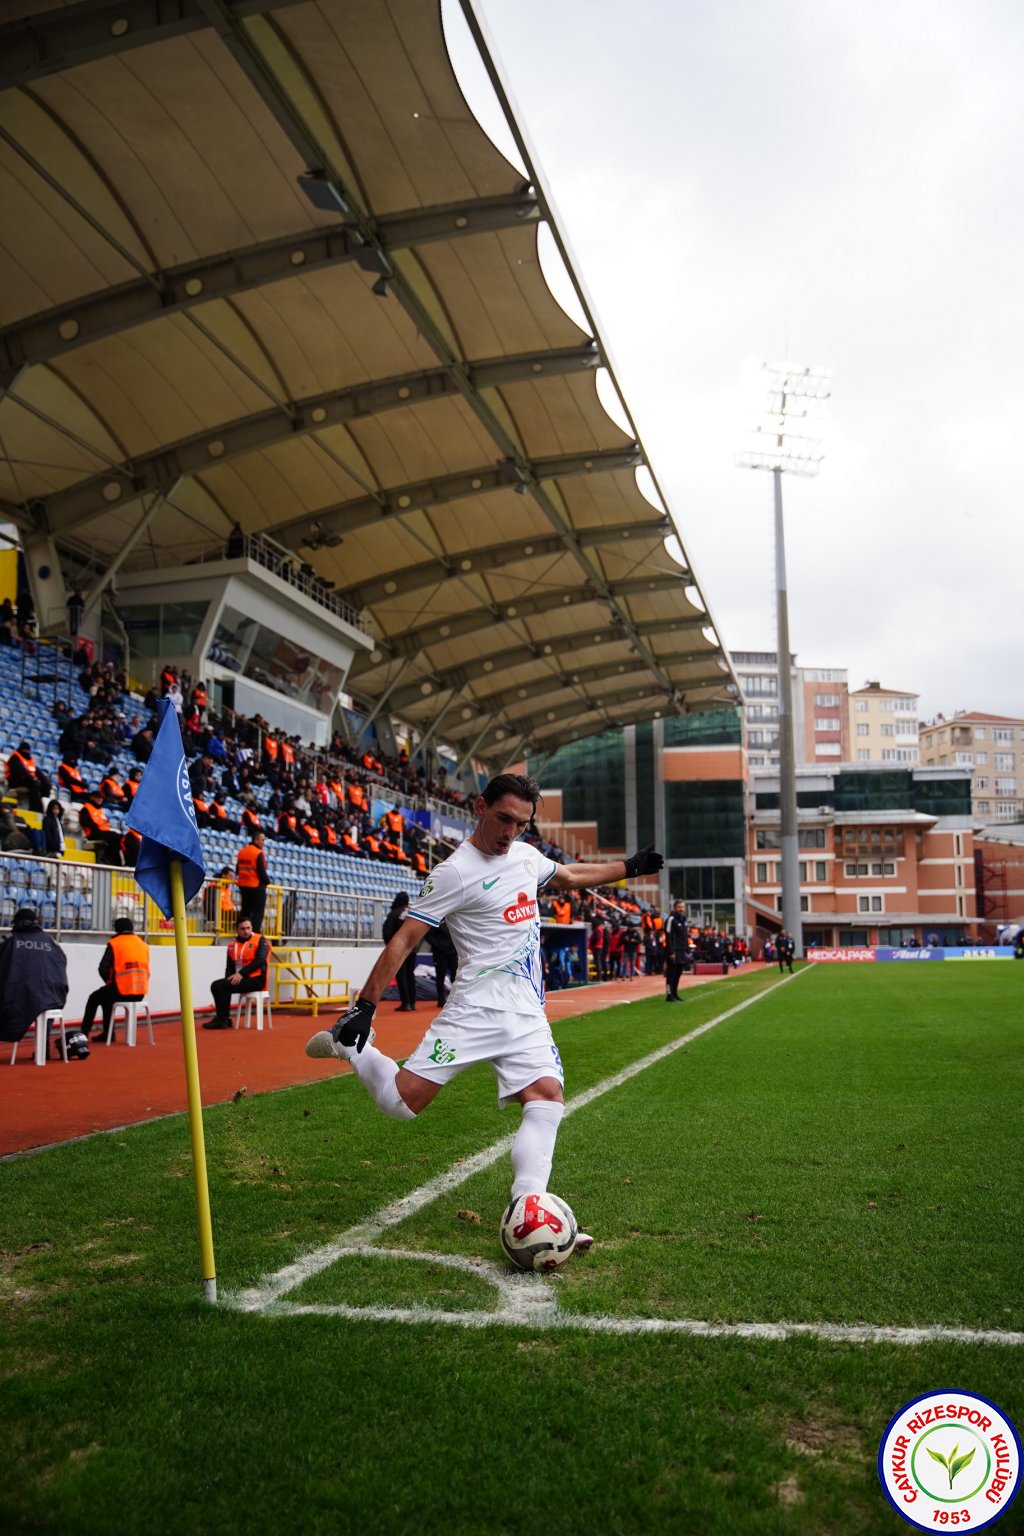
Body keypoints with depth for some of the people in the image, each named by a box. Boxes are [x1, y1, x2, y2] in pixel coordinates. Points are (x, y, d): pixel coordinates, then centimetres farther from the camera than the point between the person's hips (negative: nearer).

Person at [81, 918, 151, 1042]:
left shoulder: (114, 944, -4)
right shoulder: (143, 944, 13)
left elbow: (103, 969, -9)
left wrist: (109, 981, 10)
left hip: (121, 991, -6)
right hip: (140, 993, 6)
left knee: (93, 999, 22)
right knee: (106, 997, 33)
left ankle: (83, 1033, 22)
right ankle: (107, 1033, 35)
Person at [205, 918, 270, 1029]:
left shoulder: (260, 941, -5)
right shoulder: (233, 944, 10)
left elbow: (260, 960, -18)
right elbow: (230, 967, 11)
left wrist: (241, 973, -24)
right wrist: (229, 980, -10)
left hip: (256, 980, -6)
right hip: (239, 979, 6)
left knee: (222, 986, -21)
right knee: (216, 985, -11)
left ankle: (221, 1020, -12)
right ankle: (225, 1019, -1)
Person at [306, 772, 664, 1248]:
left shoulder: (526, 855, 12)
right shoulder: (455, 872, -10)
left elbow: (570, 876, 34)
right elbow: (403, 941, -11)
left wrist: (629, 867, 34)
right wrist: (365, 1007, -15)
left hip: (527, 1013, 6)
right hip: (476, 1007, -6)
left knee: (548, 1099, -14)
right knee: (403, 1101, -11)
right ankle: (348, 1045, 17)